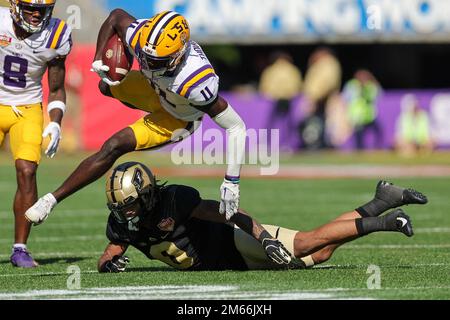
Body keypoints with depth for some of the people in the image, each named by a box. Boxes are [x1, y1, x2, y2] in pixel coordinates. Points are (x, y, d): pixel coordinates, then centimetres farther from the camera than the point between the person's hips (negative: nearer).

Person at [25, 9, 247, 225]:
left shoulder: (197, 84, -46)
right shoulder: (141, 37, -34)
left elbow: (236, 128, -36)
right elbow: (116, 16, -10)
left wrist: (231, 182, -37)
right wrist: (98, 60, -21)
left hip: (177, 120, -6)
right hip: (156, 90, 6)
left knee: (113, 147, -13)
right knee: (107, 87, 27)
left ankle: (53, 199, 1)